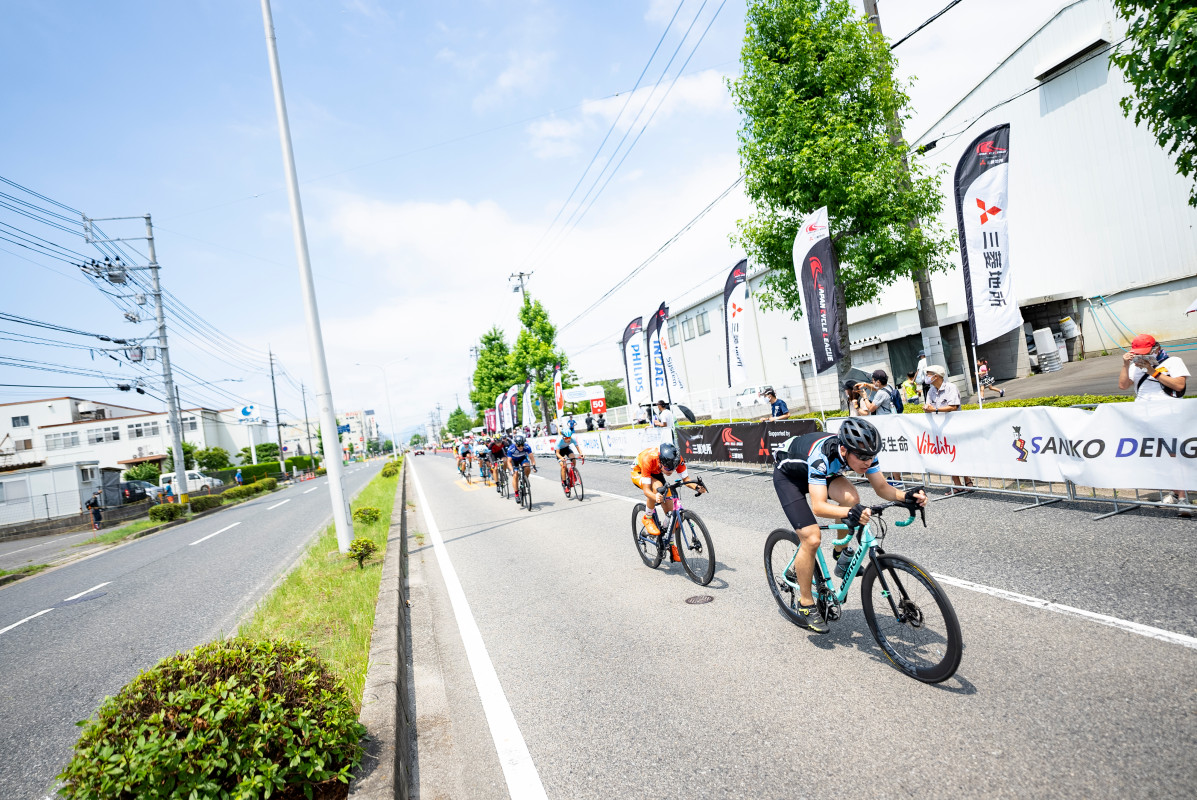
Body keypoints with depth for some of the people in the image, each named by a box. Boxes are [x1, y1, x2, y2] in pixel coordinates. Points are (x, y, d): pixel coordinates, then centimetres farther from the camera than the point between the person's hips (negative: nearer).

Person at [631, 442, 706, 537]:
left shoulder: (677, 458, -31)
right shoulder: (649, 459, -41)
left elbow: (686, 479, -23)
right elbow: (646, 489, -40)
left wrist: (697, 487, -44)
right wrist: (656, 497, -60)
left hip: (656, 474, 4)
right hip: (638, 472, -4)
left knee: (671, 513, -7)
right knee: (658, 486, -37)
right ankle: (647, 518, -15)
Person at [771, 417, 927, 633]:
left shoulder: (862, 450, -23)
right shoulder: (822, 455, -41)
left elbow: (882, 488, -14)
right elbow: (818, 506, -46)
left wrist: (906, 496, -34)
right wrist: (849, 513, -62)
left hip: (819, 472, 6)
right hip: (788, 474, -6)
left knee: (850, 497, -25)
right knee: (812, 538, -17)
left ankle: (841, 553, 2)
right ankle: (806, 605, 1)